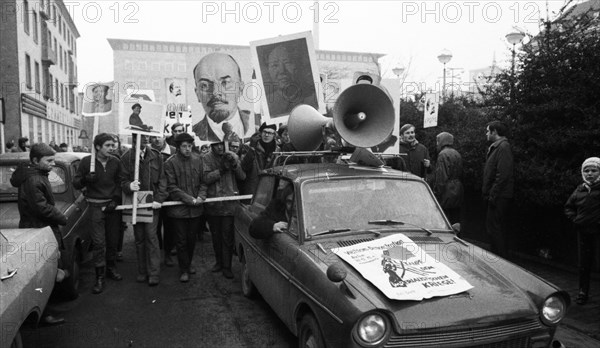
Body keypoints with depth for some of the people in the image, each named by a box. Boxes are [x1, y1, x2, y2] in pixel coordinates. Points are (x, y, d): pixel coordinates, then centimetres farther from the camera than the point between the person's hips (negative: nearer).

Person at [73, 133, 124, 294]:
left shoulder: (115, 162, 3)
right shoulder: (86, 161, -4)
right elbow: (75, 183, 1)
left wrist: (116, 200, -3)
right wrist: (85, 179, -20)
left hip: (112, 204, 3)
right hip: (96, 205, -3)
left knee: (113, 239, 9)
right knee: (98, 241, -6)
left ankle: (111, 268, 28)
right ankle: (100, 277, 1)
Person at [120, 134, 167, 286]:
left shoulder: (156, 156, 1)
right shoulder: (126, 158, 0)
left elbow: (162, 179, 1)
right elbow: (123, 180, 0)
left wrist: (159, 199, -10)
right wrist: (129, 186, -23)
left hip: (152, 203, -1)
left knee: (151, 237, -5)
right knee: (139, 238, 9)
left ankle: (154, 273, 3)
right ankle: (142, 272, 21)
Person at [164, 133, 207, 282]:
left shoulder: (198, 159, 3)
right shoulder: (171, 163, -8)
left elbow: (203, 181, 7)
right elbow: (171, 187, -11)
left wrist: (201, 197, -10)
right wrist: (189, 199, -16)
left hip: (196, 208, 3)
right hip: (178, 208, -3)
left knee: (192, 238, 15)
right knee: (181, 240, 5)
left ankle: (188, 263, 35)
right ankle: (184, 269, 18)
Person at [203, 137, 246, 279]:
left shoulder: (232, 156, 3)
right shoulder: (206, 158, -1)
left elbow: (242, 177, -1)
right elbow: (206, 178, -13)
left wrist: (234, 165, -16)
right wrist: (221, 169, -22)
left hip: (230, 203, -1)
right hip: (212, 203, 1)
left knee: (228, 236, 0)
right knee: (216, 235, 14)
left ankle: (227, 266, 9)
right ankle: (219, 262, 31)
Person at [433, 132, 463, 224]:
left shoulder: (443, 154, -12)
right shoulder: (457, 154, 14)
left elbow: (441, 177, -17)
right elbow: (460, 175, 18)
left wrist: (437, 192, -14)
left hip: (447, 192, -9)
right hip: (458, 191, 9)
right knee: (455, 222, 14)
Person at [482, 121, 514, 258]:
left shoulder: (503, 147, -13)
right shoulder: (495, 147, 17)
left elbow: (503, 175, -21)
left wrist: (492, 195, -20)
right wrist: (487, 193, 17)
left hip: (499, 196, -10)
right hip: (497, 197, 10)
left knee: (495, 228, -7)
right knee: (497, 228, 15)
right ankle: (500, 257, 23)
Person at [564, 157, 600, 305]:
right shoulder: (579, 190, 9)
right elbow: (568, 207, 20)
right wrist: (575, 219, 6)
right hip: (583, 231, 5)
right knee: (583, 263, 13)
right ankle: (583, 292, 24)